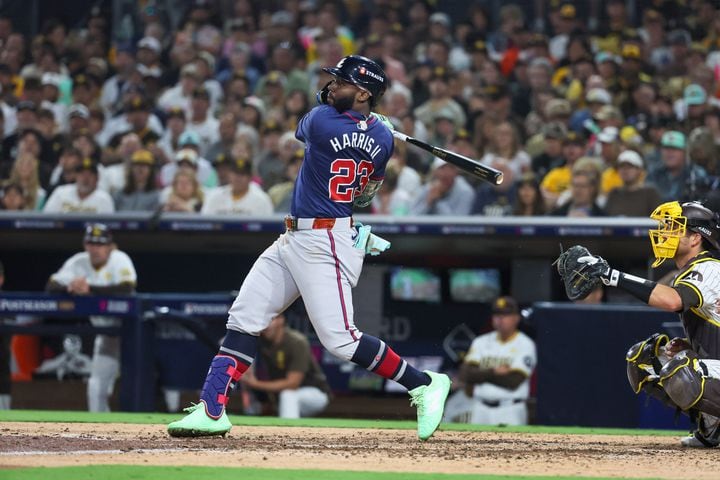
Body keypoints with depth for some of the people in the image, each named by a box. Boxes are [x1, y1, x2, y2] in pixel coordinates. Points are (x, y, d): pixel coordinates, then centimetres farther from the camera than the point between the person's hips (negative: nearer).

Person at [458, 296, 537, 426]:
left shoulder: (525, 344, -3)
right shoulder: (481, 342, 12)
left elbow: (513, 381, -14)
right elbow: (465, 374, 0)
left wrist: (480, 375, -5)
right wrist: (493, 372, -12)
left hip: (510, 412, -5)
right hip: (481, 410, 5)